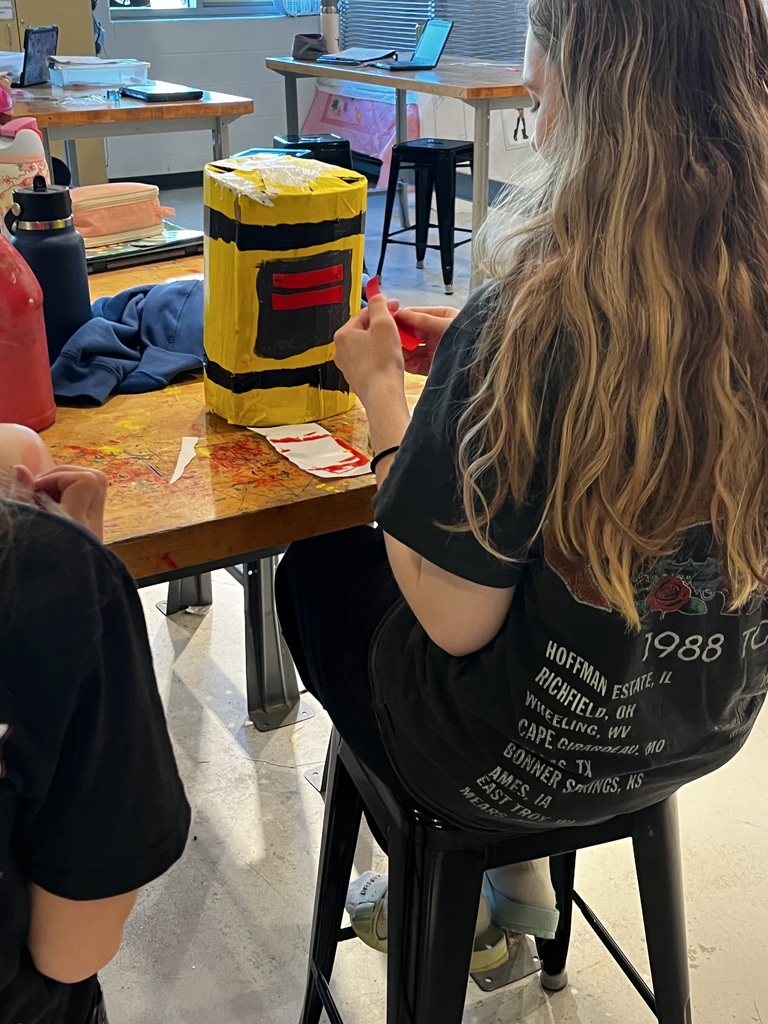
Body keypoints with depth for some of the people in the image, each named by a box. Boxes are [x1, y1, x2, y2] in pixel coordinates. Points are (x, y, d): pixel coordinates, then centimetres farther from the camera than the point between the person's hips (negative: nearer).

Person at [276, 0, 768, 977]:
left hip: (536, 755, -6)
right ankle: (516, 877, 38)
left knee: (317, 566, 22)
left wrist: (382, 394, -14)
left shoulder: (522, 328, -33)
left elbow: (455, 621, -24)